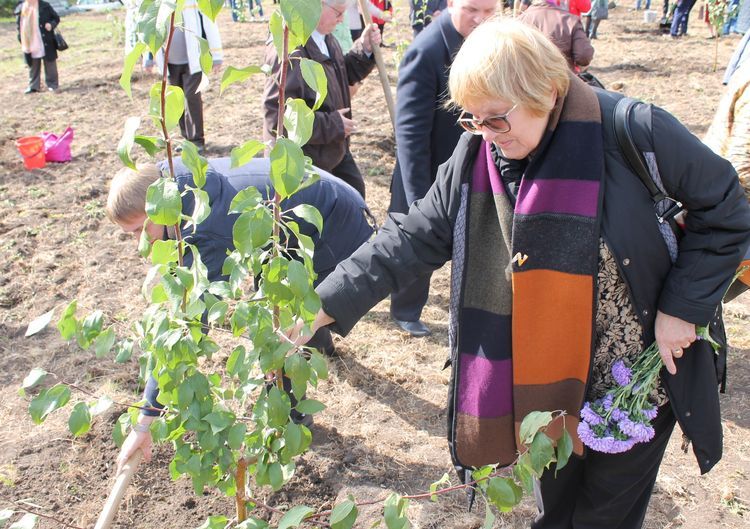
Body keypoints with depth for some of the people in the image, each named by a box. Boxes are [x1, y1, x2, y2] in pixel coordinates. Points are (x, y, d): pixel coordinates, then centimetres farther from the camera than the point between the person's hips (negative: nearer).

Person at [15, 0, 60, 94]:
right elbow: (19, 25, 11)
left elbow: (56, 18, 3)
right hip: (30, 44, 3)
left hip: (45, 43, -3)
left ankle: (52, 84, 16)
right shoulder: (20, 8, 5)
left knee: (49, 63, 5)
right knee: (33, 65, 11)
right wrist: (22, 41, 4)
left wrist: (51, 24, -18)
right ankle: (33, 86, 19)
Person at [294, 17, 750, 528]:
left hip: (641, 383, -3)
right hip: (552, 382, 3)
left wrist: (683, 308, -14)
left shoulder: (635, 133, -22)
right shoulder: (475, 156, -10)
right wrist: (325, 306, -18)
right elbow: (412, 238, -10)